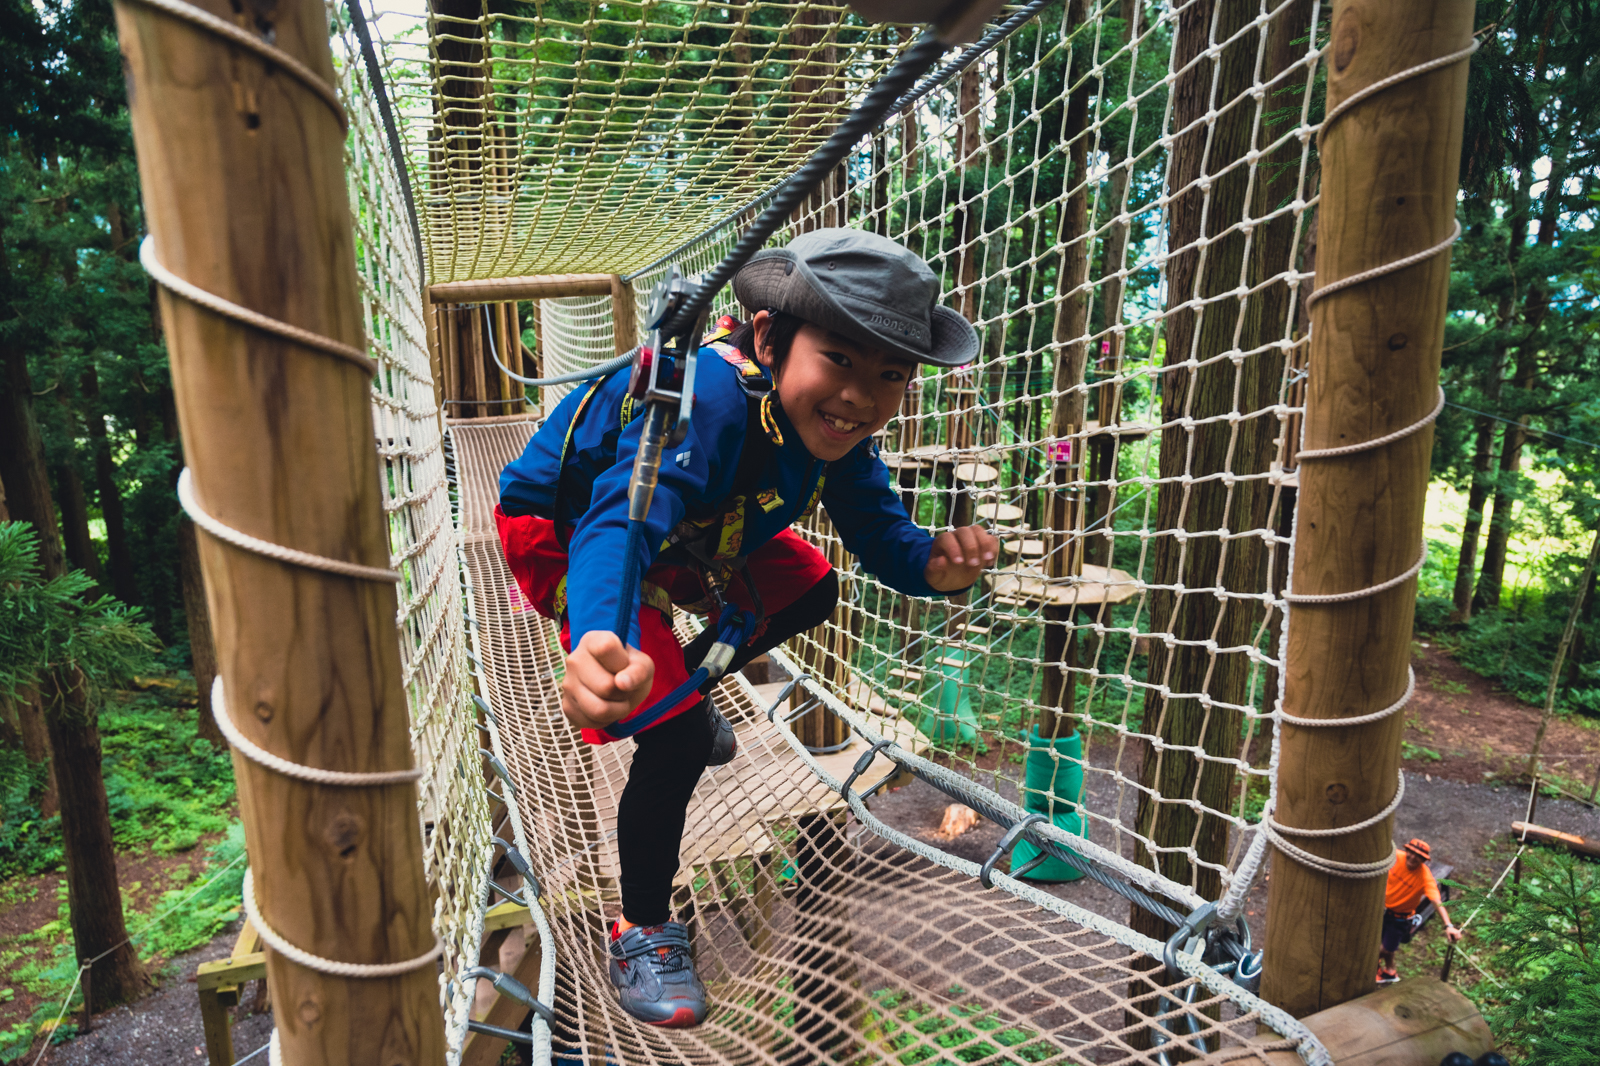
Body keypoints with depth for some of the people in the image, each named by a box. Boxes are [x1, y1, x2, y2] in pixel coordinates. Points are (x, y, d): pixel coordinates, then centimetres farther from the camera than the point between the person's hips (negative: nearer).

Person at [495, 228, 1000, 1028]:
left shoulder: (833, 423, -18)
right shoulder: (710, 398, -41)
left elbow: (882, 534, -14)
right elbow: (620, 522, -54)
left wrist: (935, 564, -38)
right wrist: (603, 643, -75)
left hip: (690, 529, 7)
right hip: (564, 532, -7)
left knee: (809, 590, 9)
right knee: (677, 738, -18)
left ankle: (685, 681, 31)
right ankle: (640, 930, 7)